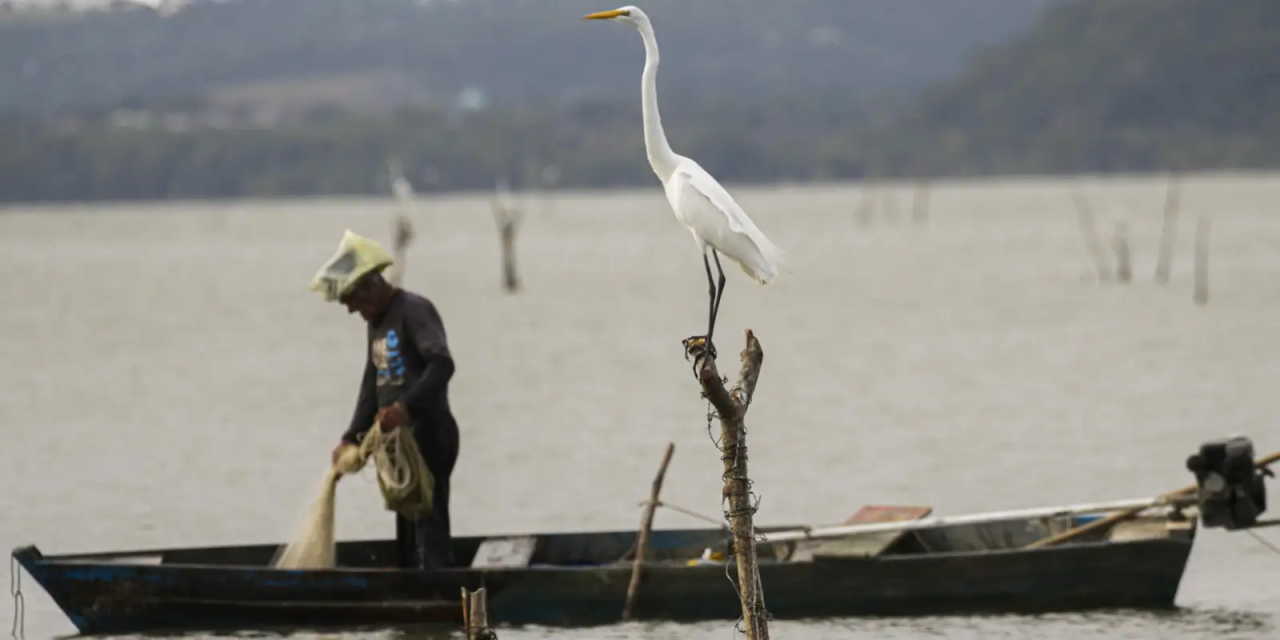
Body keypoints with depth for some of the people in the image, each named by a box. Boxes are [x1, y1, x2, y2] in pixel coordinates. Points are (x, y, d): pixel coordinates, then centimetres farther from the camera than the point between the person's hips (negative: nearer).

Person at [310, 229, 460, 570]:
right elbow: (371, 385, 19)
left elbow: (442, 364, -27)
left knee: (429, 525, -14)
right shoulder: (377, 322, 17)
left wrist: (406, 407, -37)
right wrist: (352, 437, 10)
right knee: (407, 529, 13)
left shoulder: (414, 311, -13)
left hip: (428, 433, -10)